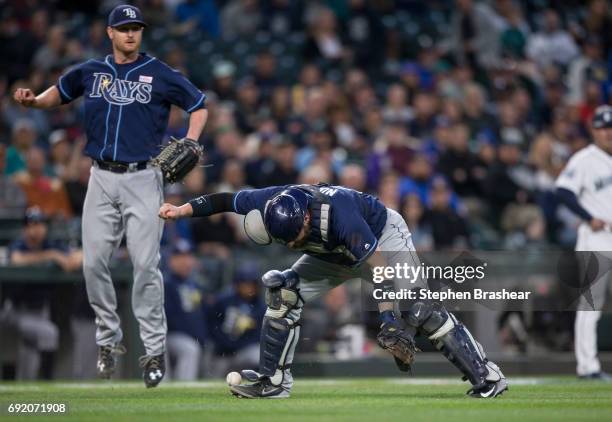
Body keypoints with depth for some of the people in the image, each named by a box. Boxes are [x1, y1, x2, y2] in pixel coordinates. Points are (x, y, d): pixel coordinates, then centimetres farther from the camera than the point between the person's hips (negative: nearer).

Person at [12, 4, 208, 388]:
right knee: (94, 262, 0)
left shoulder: (159, 74, -1)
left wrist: (189, 145, -10)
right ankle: (109, 339, 16)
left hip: (143, 179, -3)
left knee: (145, 263, -8)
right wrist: (33, 101, 2)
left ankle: (155, 350, -2)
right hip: (102, 179, 3)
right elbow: (58, 93, 23)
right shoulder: (90, 72, 8)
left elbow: (199, 105, 6)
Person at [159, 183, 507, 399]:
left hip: (384, 238, -7)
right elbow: (226, 201, -8)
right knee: (284, 292, -6)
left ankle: (487, 376, -20)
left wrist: (388, 320, -49)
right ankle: (274, 381, 5)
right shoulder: (274, 203, -25)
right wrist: (184, 210, -18)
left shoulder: (339, 213, -42)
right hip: (334, 253, 7)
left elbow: (377, 265, -43)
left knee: (419, 308, -22)